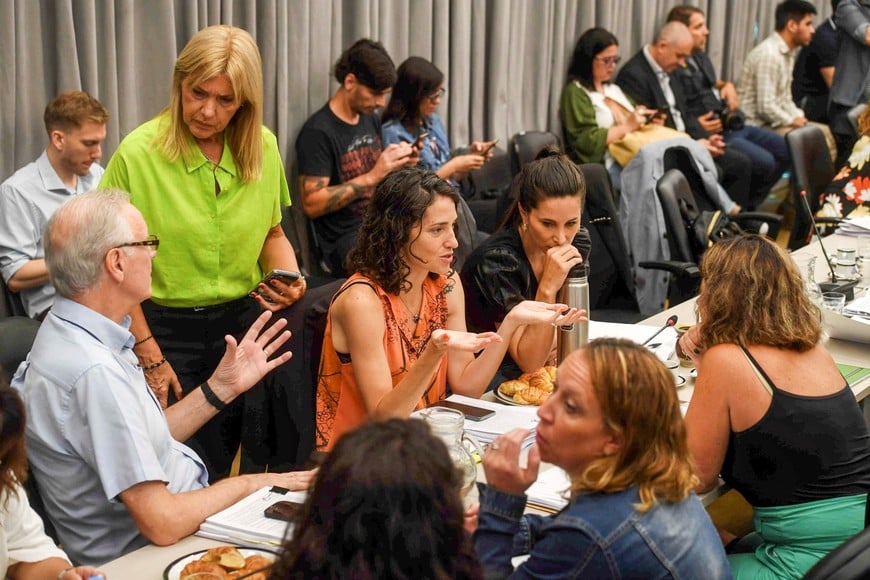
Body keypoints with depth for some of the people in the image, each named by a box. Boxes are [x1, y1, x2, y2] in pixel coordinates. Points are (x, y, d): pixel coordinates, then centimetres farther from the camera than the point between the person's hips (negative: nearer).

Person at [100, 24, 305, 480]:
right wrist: (149, 356, -10)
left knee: (238, 464, 10)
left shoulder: (263, 147, -1)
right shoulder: (138, 152, -13)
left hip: (243, 321, 4)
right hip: (166, 329, -3)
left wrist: (290, 279, -6)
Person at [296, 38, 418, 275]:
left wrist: (400, 164, 4)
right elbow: (312, 204, -16)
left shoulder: (372, 120, 14)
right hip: (344, 239, -8)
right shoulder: (318, 132, -10)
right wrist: (372, 176, -19)